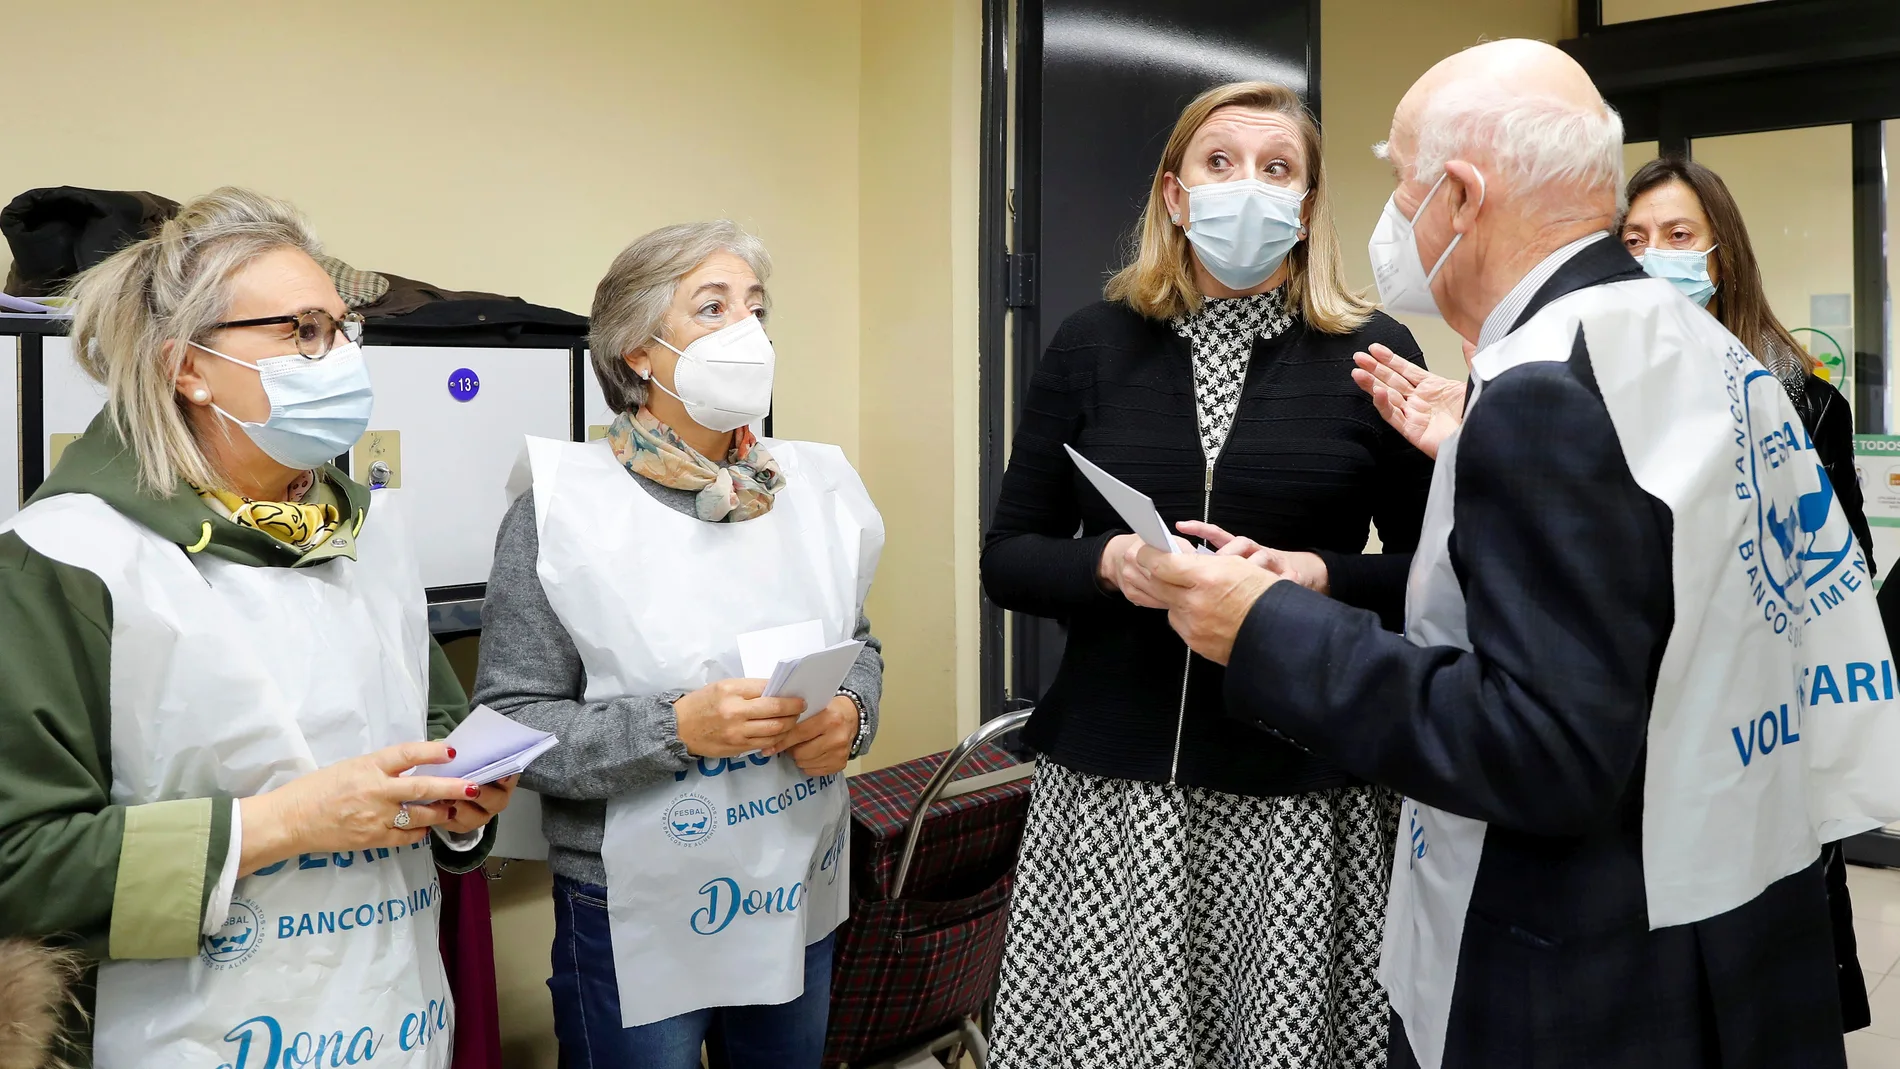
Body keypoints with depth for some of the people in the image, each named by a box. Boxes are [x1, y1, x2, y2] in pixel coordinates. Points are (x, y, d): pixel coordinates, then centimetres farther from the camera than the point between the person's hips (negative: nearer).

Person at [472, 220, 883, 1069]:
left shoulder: (812, 483, 1)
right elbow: (511, 720, -14)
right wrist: (676, 727, -26)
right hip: (639, 914, -5)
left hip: (801, 895, 5)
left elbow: (858, 645, 11)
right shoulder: (565, 504, -13)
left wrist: (852, 712, -10)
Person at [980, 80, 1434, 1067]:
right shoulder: (1094, 345, 4)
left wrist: (1322, 577, -16)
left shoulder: (1374, 355, 0)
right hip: (1113, 772, 1)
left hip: (1309, 778, -1)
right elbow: (1007, 557, 6)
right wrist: (1110, 563, -13)